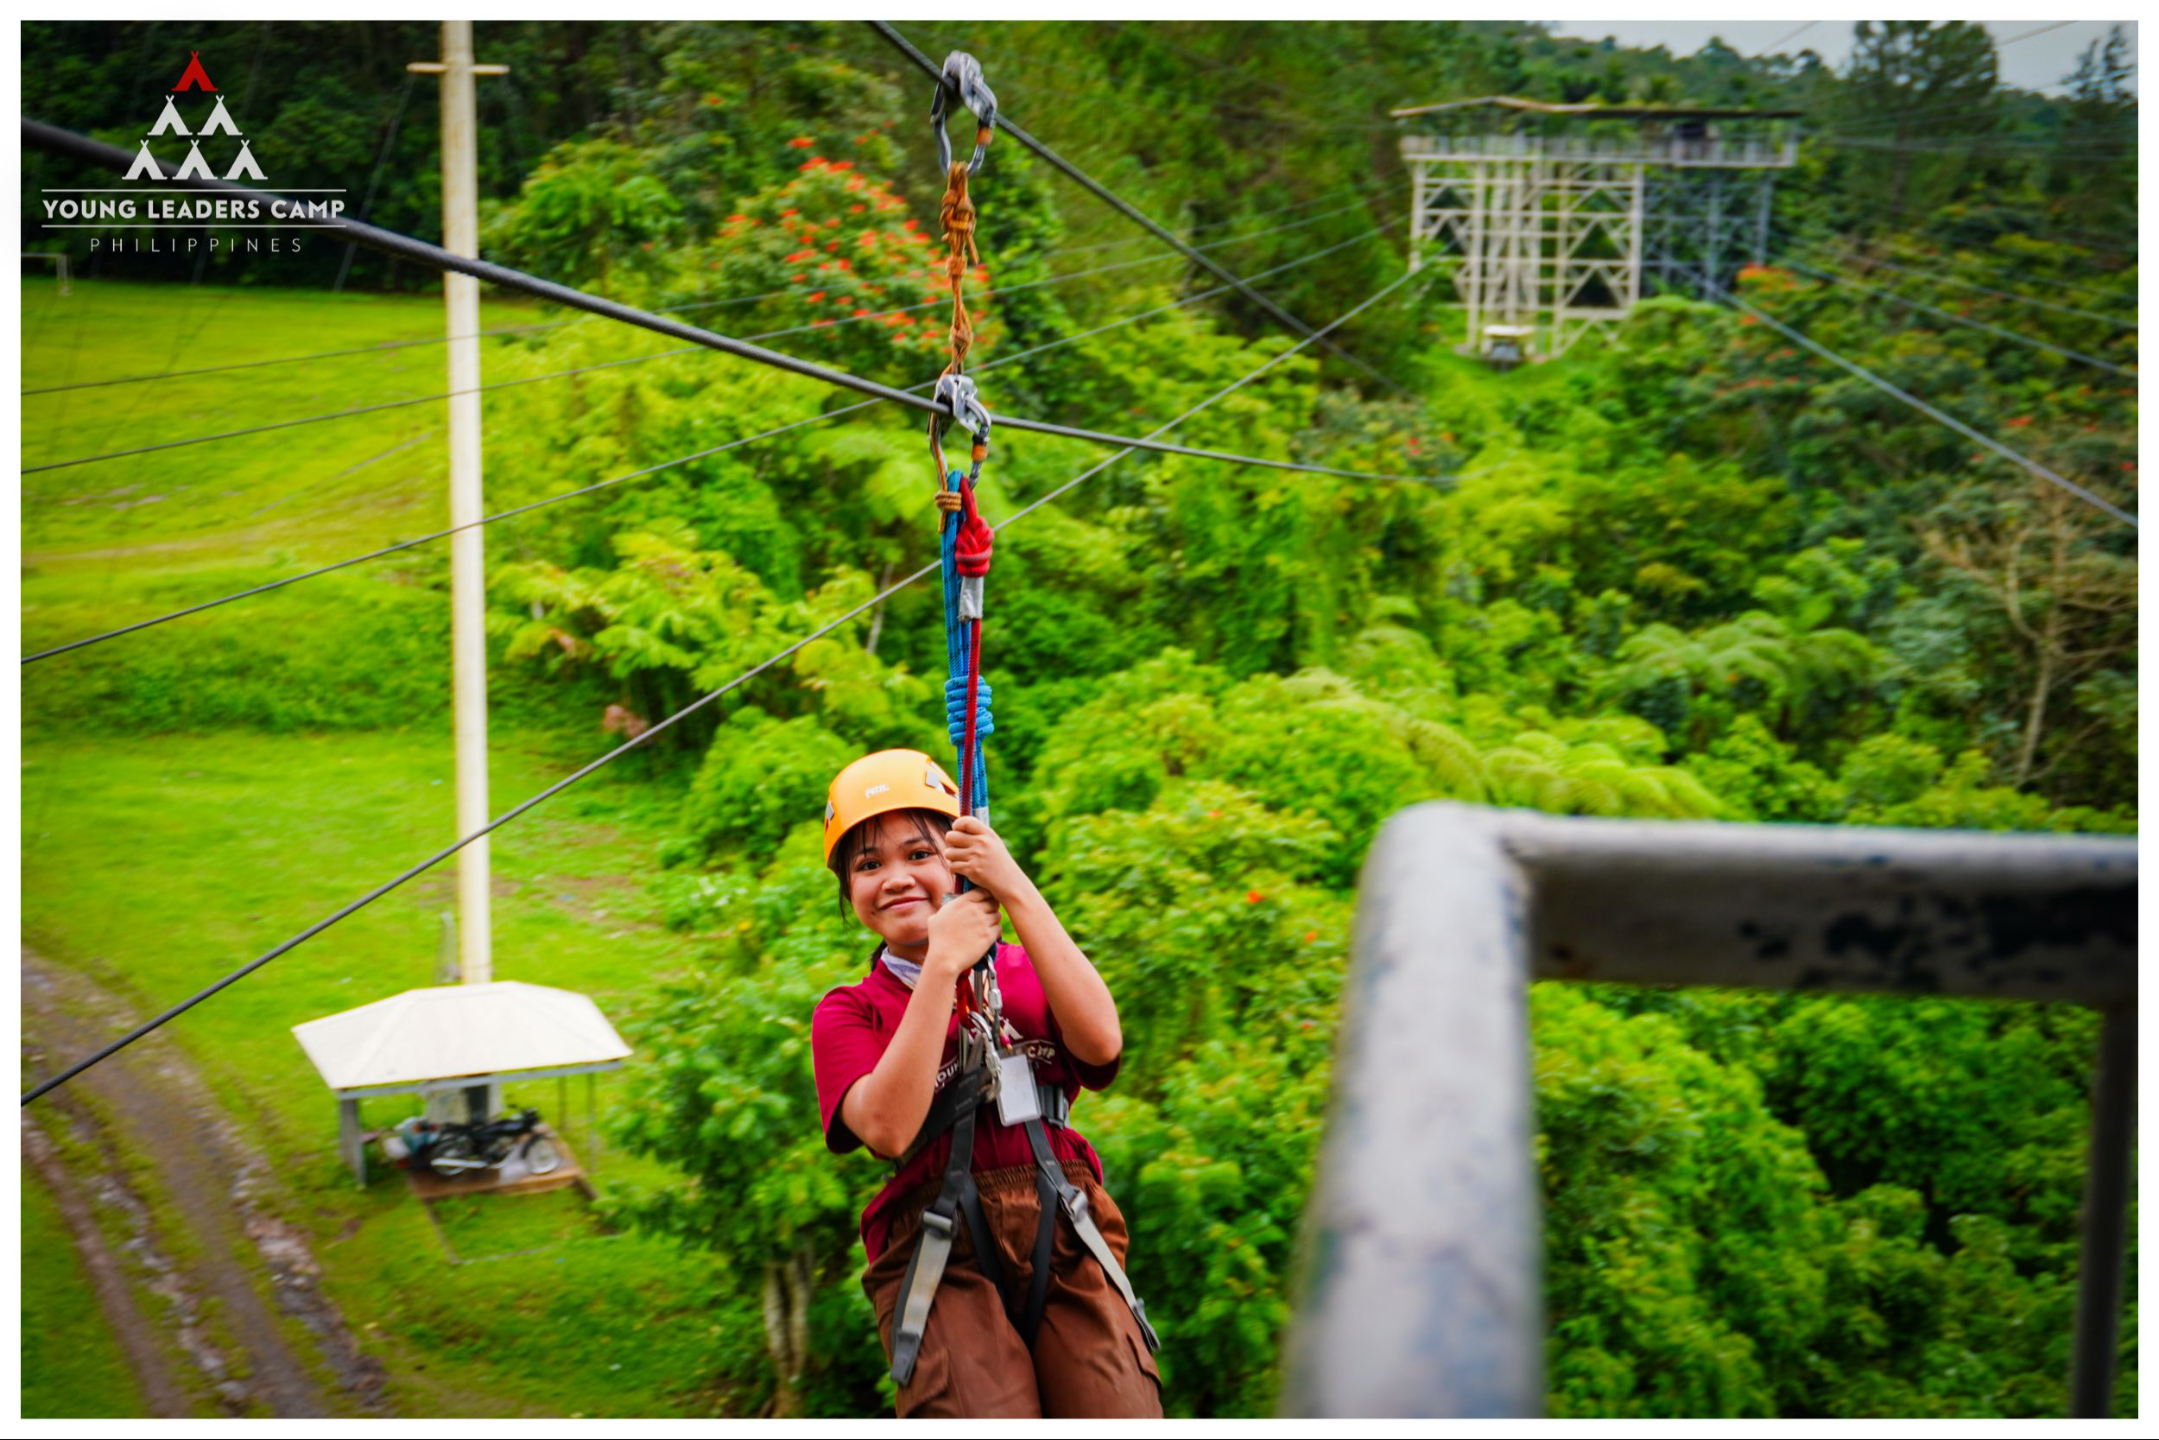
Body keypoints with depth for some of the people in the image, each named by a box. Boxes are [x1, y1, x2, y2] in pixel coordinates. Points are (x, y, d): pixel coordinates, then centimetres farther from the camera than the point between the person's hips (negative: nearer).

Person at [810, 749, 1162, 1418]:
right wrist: (943, 964, -9)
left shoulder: (1027, 973, 18)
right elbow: (889, 1129, -9)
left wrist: (1016, 892, -7)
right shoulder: (848, 1012, 12)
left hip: (1064, 1240, 2)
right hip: (940, 1258, -2)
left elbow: (1101, 1041, -6)